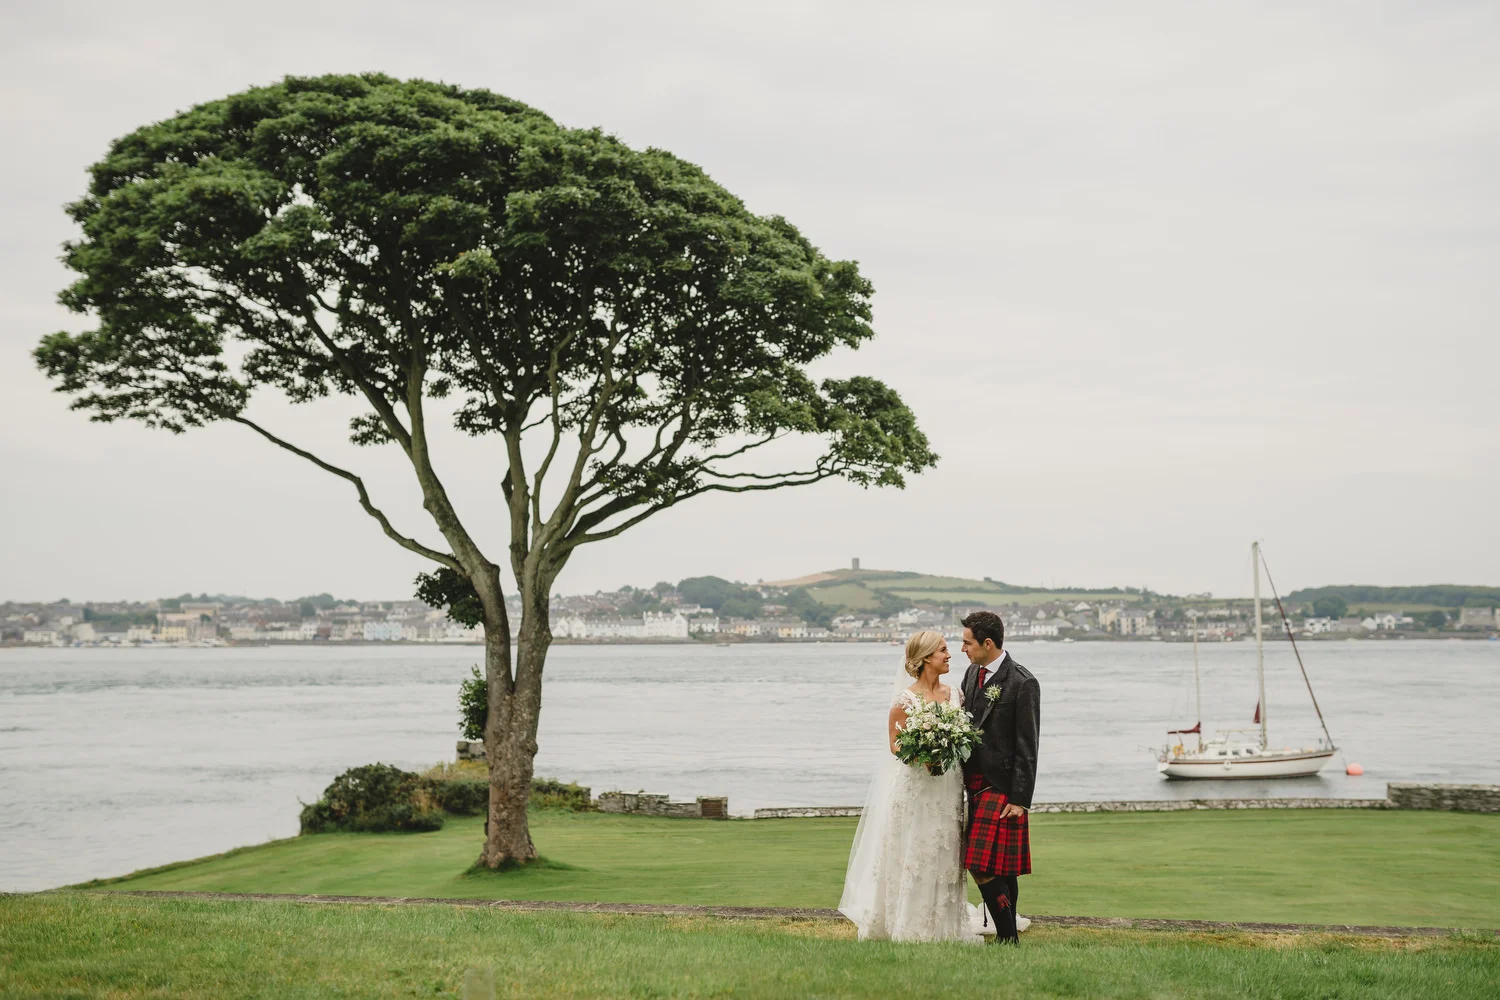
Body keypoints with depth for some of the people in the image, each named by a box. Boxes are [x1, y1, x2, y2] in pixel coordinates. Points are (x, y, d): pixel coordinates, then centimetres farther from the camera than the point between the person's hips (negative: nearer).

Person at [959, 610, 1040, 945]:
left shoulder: (1022, 683, -12)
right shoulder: (972, 673, 11)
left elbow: (1027, 747, -13)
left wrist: (1020, 799, -15)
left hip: (1002, 786, -8)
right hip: (975, 784, 8)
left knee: (983, 866, -12)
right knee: (1001, 868, 12)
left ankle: (1008, 936, -4)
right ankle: (1008, 937, 18)